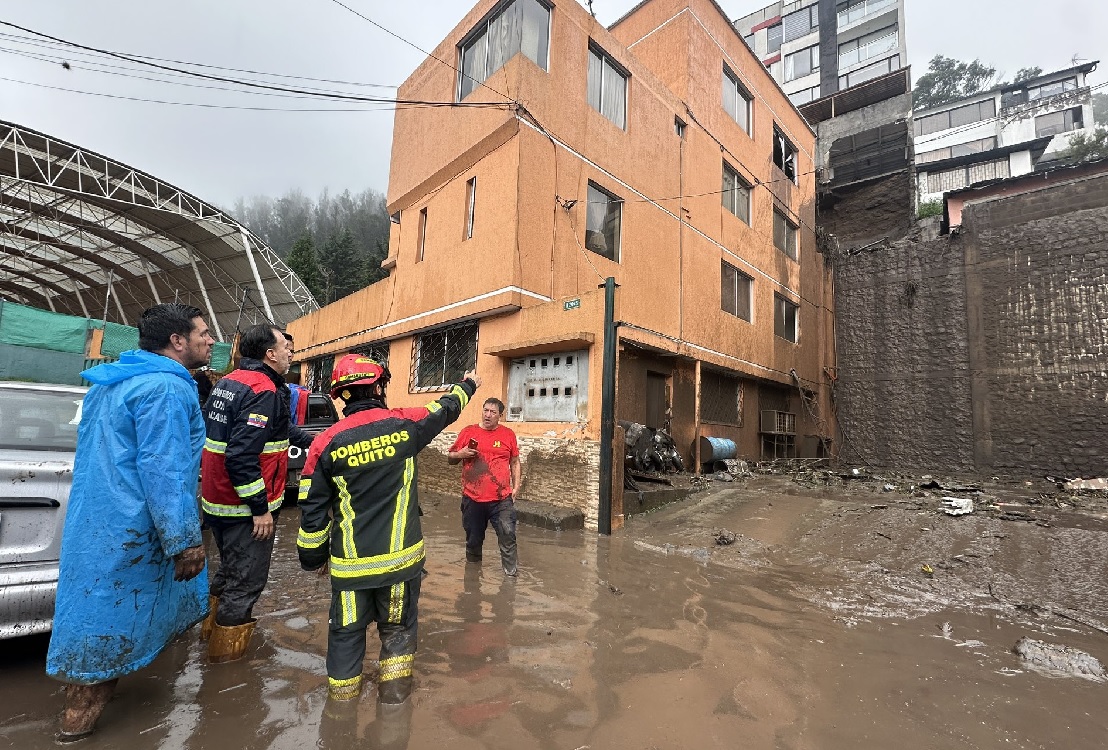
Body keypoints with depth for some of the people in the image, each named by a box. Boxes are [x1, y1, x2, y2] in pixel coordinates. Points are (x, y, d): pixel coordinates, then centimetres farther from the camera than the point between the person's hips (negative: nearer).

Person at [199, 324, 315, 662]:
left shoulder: (228, 382, 9)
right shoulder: (264, 393, -23)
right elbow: (242, 457, -30)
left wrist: (310, 440, 22)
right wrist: (260, 508, -23)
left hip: (218, 500, 10)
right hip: (245, 508, -10)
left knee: (230, 569, 28)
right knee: (246, 581, 7)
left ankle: (213, 628, 46)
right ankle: (227, 652, 21)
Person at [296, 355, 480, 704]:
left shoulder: (327, 441, -7)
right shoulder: (403, 424, -8)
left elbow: (313, 509, -2)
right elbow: (446, 410, 11)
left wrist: (312, 556, 13)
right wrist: (467, 385, 31)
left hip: (351, 561, 1)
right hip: (400, 556, 0)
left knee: (346, 632, 20)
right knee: (398, 627, 19)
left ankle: (341, 697, 33)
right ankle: (393, 695, 29)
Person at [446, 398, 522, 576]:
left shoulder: (508, 434, 3)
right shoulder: (468, 432, 3)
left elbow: (515, 462, 11)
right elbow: (450, 459, 9)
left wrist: (516, 486, 3)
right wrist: (460, 454, -12)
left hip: (501, 499, -1)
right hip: (472, 499, 1)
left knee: (508, 536, -11)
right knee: (473, 540, 15)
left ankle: (512, 574, 0)